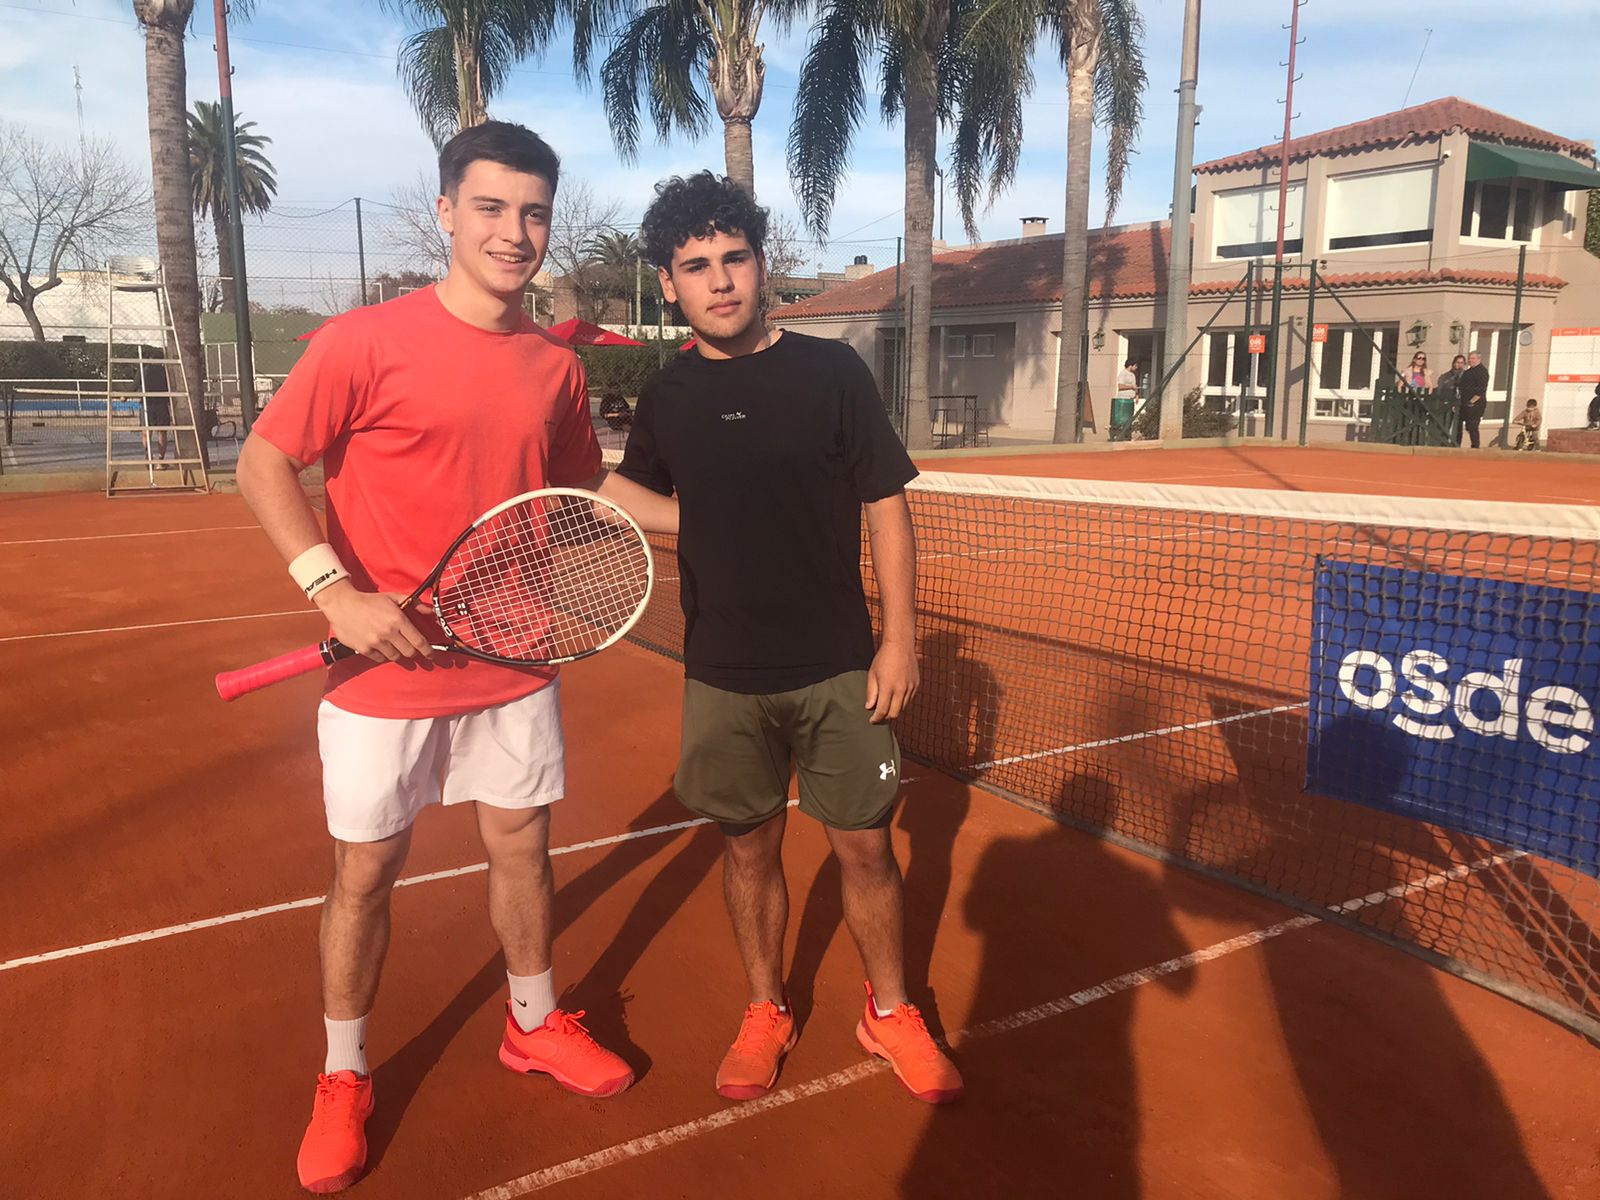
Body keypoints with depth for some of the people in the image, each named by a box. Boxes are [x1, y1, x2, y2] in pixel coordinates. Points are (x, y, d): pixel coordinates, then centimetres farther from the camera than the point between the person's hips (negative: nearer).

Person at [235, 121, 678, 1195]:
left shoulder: (557, 364, 2)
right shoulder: (367, 342, -13)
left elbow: (586, 482, 16)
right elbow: (263, 467, -9)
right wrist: (336, 592, -21)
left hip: (515, 665, 4)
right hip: (385, 669, -4)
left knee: (523, 844, 16)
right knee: (366, 872, 9)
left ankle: (535, 1024, 40)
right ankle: (343, 1077, 32)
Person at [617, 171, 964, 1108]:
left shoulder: (832, 371, -6)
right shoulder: (667, 396, 3)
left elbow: (886, 506, -3)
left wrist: (900, 638, -7)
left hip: (839, 669, -2)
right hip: (724, 677, 2)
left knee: (866, 846, 6)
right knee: (750, 845, 13)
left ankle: (892, 1012, 29)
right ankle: (767, 1012, 34)